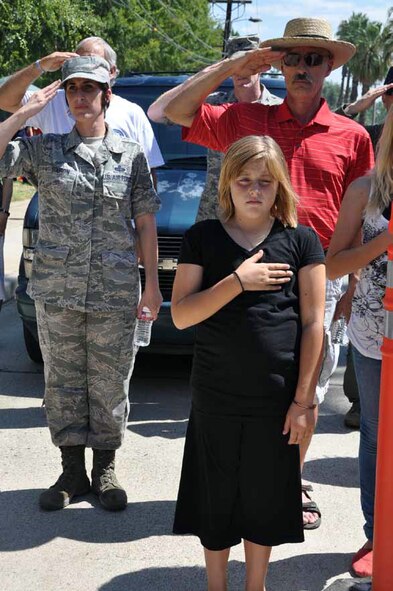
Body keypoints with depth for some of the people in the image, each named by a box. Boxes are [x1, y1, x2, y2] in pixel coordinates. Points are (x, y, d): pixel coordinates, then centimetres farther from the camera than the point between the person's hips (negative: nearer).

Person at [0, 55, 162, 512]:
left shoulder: (131, 154, 6)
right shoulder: (44, 149, 5)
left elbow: (145, 222, 7)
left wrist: (152, 282, 4)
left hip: (115, 293, 0)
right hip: (56, 290, 1)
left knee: (110, 383, 6)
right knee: (63, 380, 8)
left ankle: (104, 469, 22)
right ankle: (72, 470, 22)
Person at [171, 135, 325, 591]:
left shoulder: (301, 240, -1)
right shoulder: (202, 238, 0)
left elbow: (313, 323, -2)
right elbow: (181, 314, -6)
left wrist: (303, 399, -6)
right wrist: (238, 281, -18)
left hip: (277, 398, 0)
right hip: (216, 397, 1)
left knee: (265, 500, 13)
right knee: (216, 500, 12)